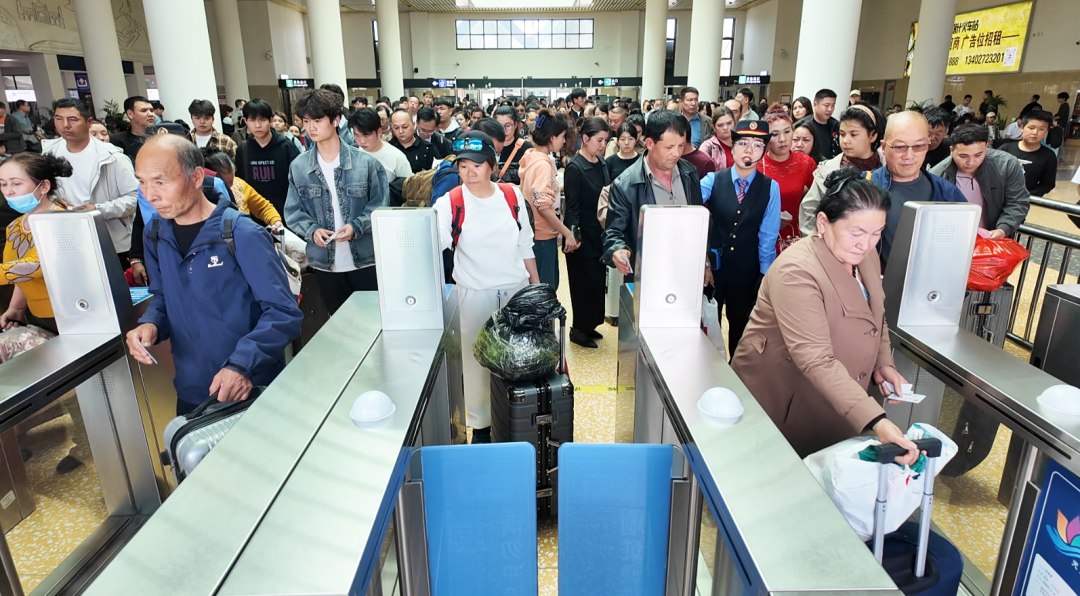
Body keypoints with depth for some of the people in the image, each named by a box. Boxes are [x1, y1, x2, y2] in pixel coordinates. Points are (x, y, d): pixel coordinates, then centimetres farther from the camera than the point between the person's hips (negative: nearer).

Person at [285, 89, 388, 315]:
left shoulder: (365, 162, -6)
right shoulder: (298, 167, 0)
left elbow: (379, 206, -4)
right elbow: (293, 212, 4)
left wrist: (356, 226, -19)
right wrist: (312, 230, -14)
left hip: (366, 260, -2)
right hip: (325, 263, 2)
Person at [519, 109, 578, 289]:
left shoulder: (532, 157, 8)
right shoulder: (542, 164, -20)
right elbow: (543, 206, -24)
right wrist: (567, 233, -21)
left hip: (540, 233, 10)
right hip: (543, 235, -10)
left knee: (548, 286, 19)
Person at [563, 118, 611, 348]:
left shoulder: (602, 163, 6)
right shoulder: (575, 167, -14)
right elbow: (571, 207, -16)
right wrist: (574, 236, -24)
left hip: (600, 233, 7)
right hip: (583, 235, -7)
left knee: (598, 280, 13)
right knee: (584, 282, 1)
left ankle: (589, 325, 28)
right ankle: (579, 329, 17)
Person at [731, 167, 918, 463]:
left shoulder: (865, 256, -2)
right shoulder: (797, 272, -28)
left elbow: (876, 319, 16)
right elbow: (816, 361, -34)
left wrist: (883, 363, -2)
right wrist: (875, 421, -39)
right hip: (779, 402, -7)